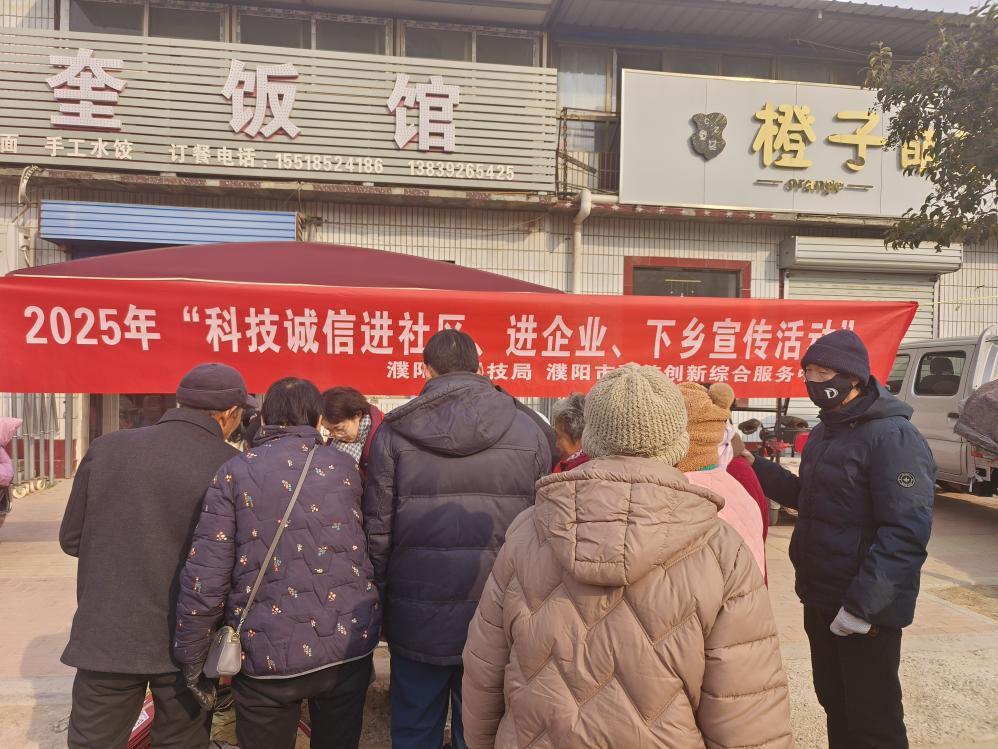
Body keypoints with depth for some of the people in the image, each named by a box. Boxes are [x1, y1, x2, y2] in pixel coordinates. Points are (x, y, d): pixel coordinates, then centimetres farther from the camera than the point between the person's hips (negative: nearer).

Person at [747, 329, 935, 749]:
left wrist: (862, 605, -26)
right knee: (835, 704, 21)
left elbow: (906, 532, -24)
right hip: (820, 601, 9)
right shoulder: (826, 432, 11)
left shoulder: (892, 437, -19)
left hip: (866, 609, -8)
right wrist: (754, 466, 11)